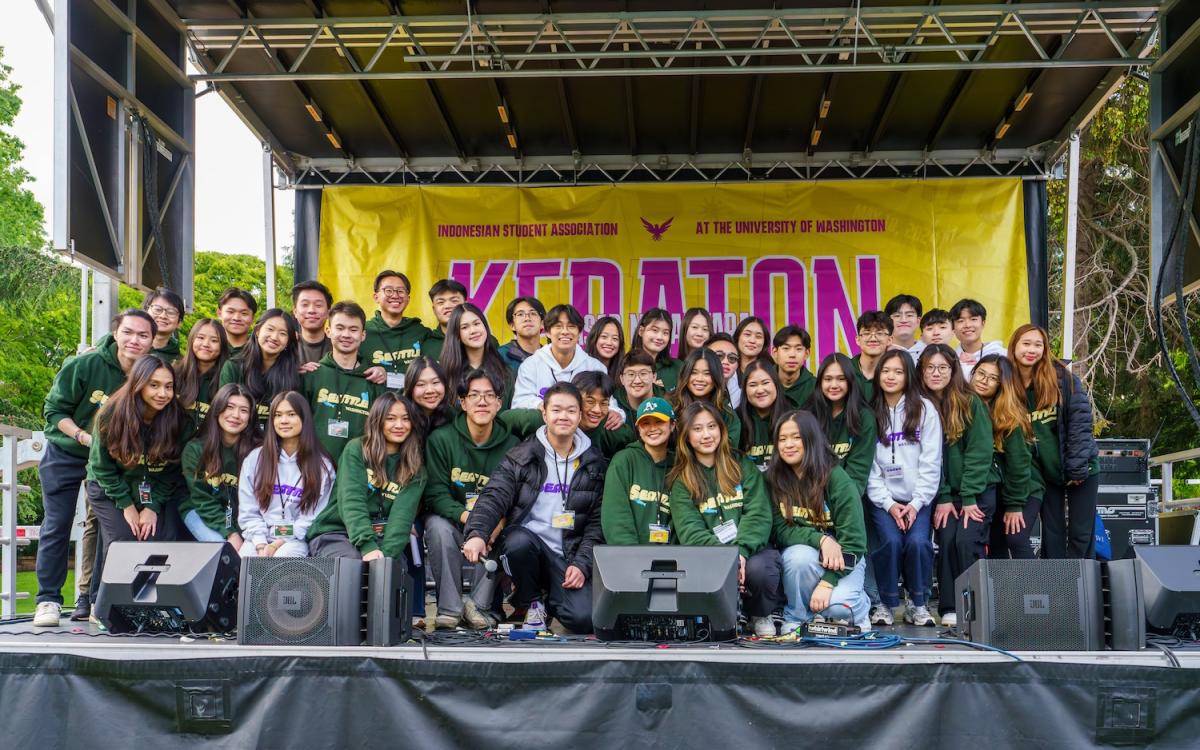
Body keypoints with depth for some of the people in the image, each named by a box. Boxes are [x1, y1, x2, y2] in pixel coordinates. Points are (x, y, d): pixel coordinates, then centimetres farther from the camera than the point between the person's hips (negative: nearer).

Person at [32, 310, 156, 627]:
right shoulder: (86, 365, -21)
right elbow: (54, 410, -13)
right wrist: (84, 436, -25)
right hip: (65, 454, -2)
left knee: (102, 524, 3)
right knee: (57, 526, -2)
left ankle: (91, 598, 11)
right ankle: (48, 599, 5)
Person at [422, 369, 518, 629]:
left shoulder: (512, 445, -3)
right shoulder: (441, 439, -8)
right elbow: (435, 493, -13)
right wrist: (465, 515, -31)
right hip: (450, 517, -1)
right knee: (439, 527, -32)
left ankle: (481, 605, -18)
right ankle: (449, 608, -24)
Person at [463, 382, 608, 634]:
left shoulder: (594, 464, 8)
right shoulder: (521, 457, 2)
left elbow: (597, 521, 7)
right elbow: (494, 497, -10)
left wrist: (582, 564, -6)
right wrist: (477, 533, -30)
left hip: (568, 556, 1)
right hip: (524, 546, 0)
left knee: (583, 619, -23)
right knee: (519, 540, -37)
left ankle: (552, 601, 16)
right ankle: (529, 603, -5)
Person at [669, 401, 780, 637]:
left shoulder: (743, 467, 9)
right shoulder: (681, 481, 7)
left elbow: (758, 515, -4)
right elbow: (690, 532, -6)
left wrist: (741, 551, -22)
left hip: (751, 550, 1)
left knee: (758, 568, -33)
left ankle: (762, 616, 1)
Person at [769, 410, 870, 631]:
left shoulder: (837, 479, -15)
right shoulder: (775, 479, -7)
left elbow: (853, 540, -17)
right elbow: (780, 531, -10)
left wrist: (827, 582, -27)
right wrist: (821, 540, -28)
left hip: (844, 556, -2)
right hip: (803, 554, 2)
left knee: (836, 605, -30)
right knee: (800, 556, -34)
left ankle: (859, 606, 7)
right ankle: (796, 618, -8)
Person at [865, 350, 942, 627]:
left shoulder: (924, 409, 3)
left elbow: (930, 462, -2)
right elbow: (868, 465, 1)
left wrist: (915, 503, -10)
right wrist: (889, 503, -10)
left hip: (917, 498, 0)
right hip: (882, 498, 0)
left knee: (917, 542, -24)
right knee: (891, 541, -24)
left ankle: (917, 603, -2)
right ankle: (885, 604, -4)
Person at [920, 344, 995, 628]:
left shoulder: (971, 403, -6)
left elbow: (979, 452, -10)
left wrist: (969, 497, -15)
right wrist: (942, 499, -9)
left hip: (977, 490, -2)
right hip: (943, 492, 2)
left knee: (966, 539, -18)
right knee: (947, 540, -13)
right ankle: (949, 609, -4)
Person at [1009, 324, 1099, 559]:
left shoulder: (1062, 377, -10)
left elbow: (1080, 420, -11)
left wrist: (1078, 467, -15)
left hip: (1080, 470, -2)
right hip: (1045, 473, 2)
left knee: (1081, 535, 1)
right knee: (1052, 536, 4)